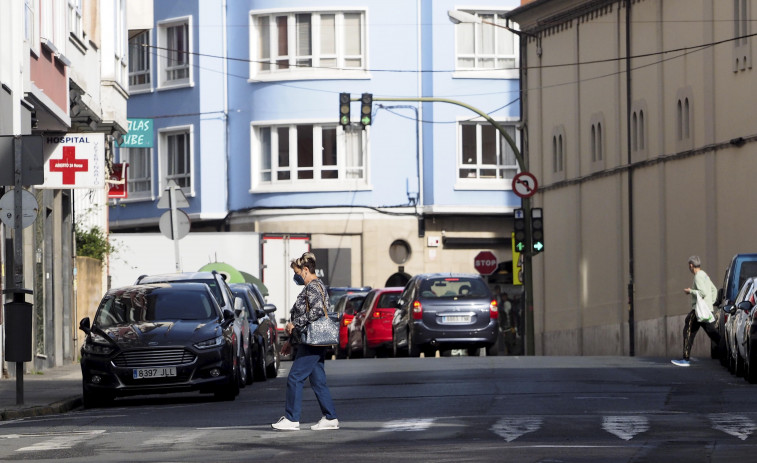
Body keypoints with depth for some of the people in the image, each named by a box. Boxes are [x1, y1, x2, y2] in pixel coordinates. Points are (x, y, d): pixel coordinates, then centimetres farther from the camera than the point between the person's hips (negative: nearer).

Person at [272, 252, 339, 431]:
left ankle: (291, 419, -7)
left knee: (295, 379, -9)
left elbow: (317, 311, -26)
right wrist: (291, 341, 25)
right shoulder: (314, 286, 21)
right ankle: (330, 418, 9)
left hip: (311, 344, -11)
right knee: (318, 381, 9)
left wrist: (295, 324, -18)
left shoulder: (313, 287, -11)